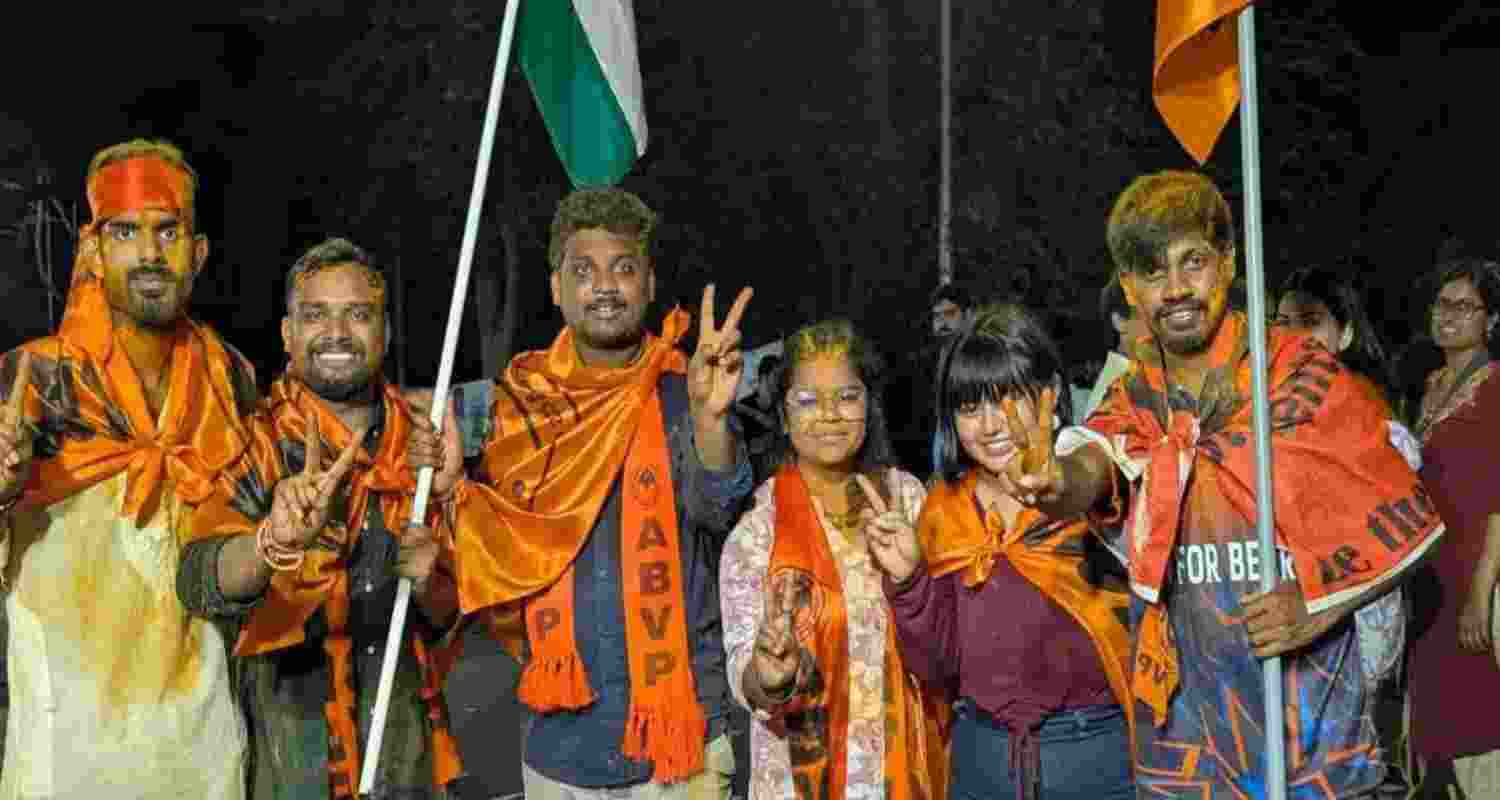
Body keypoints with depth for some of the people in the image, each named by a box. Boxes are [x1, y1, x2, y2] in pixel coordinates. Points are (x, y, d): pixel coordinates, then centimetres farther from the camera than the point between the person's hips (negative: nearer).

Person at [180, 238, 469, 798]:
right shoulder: (259, 443, -10)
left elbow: (448, 616, 6)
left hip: (408, 752, 3)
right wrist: (274, 541, -45)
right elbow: (200, 587, -25)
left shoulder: (424, 445, 0)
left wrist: (428, 586, -15)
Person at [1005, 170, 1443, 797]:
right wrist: (1062, 482, -42)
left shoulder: (1303, 374, -7)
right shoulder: (1134, 398, 4)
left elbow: (1405, 522, -3)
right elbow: (1098, 462, -19)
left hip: (1307, 704, -3)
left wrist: (1321, 603, -18)